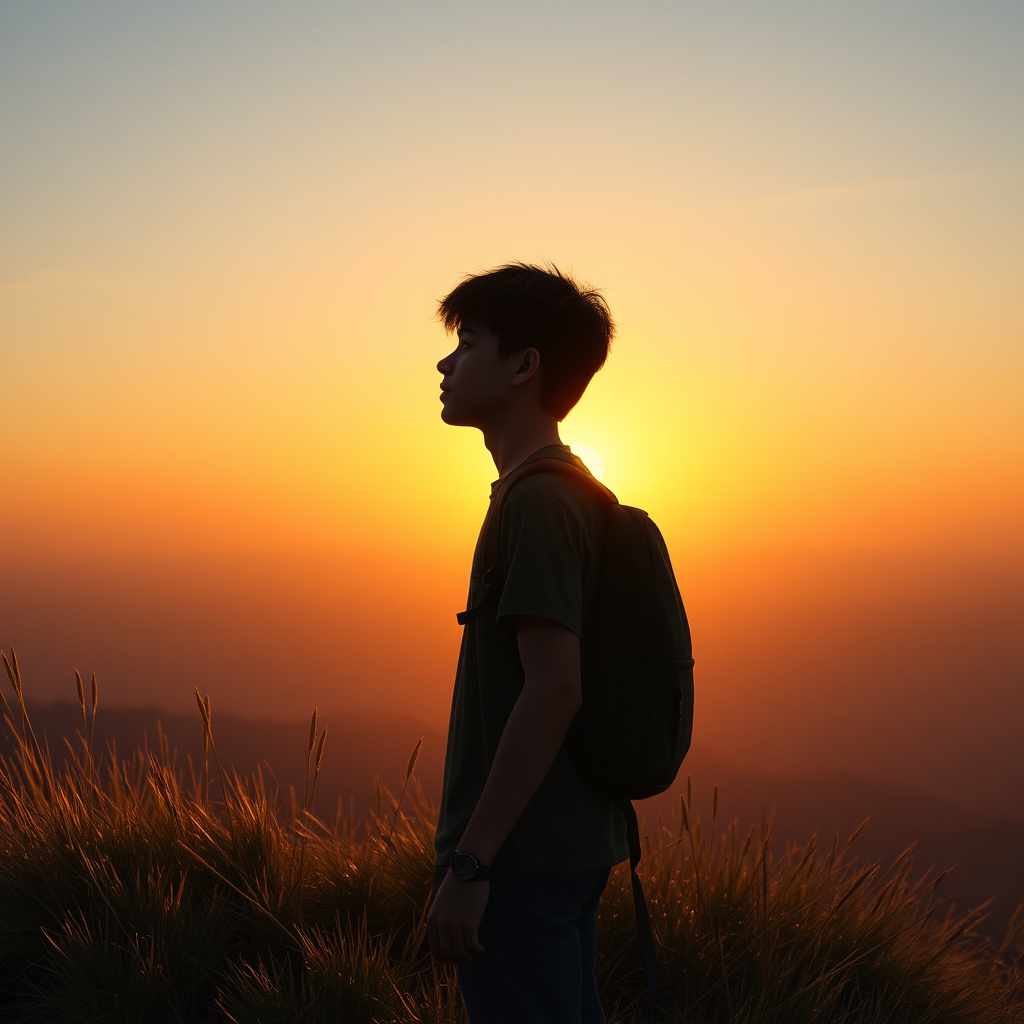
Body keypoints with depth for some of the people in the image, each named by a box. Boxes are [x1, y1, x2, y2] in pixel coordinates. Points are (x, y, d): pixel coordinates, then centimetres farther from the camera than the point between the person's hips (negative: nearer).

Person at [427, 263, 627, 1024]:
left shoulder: (538, 501, -16)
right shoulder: (574, 493, 14)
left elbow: (554, 688, -23)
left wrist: (469, 862, -21)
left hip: (524, 856, -9)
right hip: (571, 844, 9)